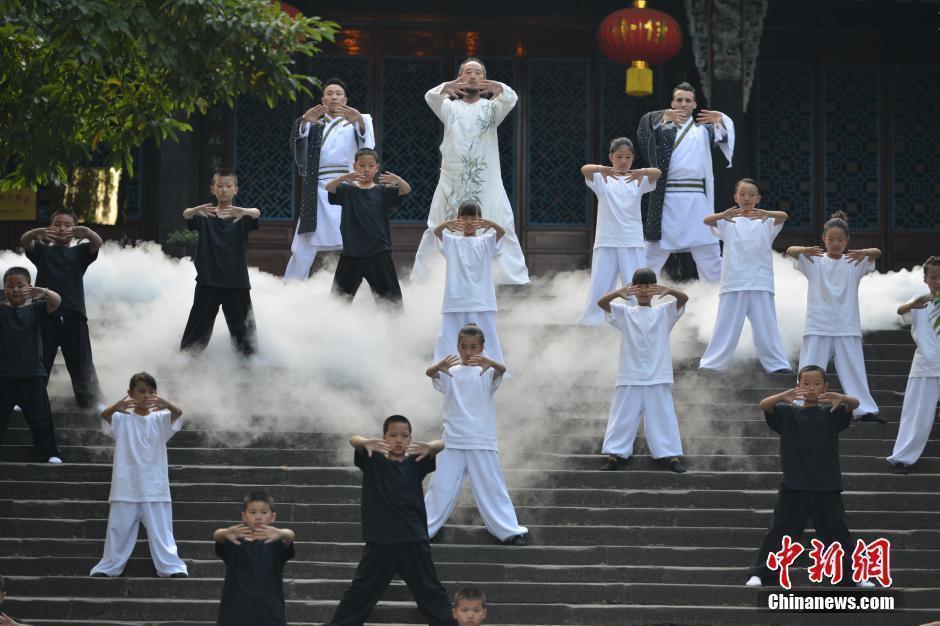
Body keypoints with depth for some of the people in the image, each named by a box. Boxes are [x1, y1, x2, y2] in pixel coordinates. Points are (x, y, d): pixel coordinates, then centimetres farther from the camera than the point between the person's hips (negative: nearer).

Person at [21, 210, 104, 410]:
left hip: (74, 316, 0)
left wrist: (87, 232, -34)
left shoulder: (79, 253, 12)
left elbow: (97, 243, -8)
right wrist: (38, 232, -34)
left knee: (82, 364, 2)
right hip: (46, 316, 0)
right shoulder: (42, 251, 12)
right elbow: (24, 240, -8)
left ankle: (93, 401, 4)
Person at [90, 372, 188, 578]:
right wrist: (118, 406, -43)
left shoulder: (159, 420, 4)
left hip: (155, 489, 0)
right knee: (119, 530, 7)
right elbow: (105, 415, -18)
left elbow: (177, 412, -16)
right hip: (125, 489, 0)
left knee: (161, 530, -2)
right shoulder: (122, 420, 3)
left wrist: (165, 404, -41)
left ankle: (173, 568, -3)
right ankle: (107, 568, 16)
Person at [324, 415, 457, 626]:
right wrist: (366, 443, -40)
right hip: (380, 540, -1)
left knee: (431, 591, 5)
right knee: (362, 590, 6)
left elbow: (440, 445, -12)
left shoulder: (415, 463, 7)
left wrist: (428, 447, -37)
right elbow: (353, 440, -15)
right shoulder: (373, 460, 4)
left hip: (413, 539, 1)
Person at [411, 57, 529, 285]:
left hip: (486, 184, -1)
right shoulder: (450, 108, 7)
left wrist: (499, 88, -41)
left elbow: (510, 99, -17)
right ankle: (423, 280, 11)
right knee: (438, 232, 5)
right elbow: (430, 97, -15)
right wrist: (445, 88, -39)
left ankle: (515, 279, 0)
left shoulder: (491, 108, 6)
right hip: (452, 183, 1)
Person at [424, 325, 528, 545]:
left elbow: (501, 370, -23)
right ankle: (421, 528, 12)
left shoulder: (486, 371, 0)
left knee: (491, 486, 1)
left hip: (482, 442, -1)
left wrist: (490, 363, -48)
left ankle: (510, 531, 4)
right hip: (453, 442, 1)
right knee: (441, 486, 4)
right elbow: (430, 373, -18)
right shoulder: (450, 372, 4)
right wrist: (438, 368, -44)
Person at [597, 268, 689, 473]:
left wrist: (669, 291, -32)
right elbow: (601, 303, -9)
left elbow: (684, 298, -9)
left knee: (663, 416, 1)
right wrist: (618, 293, -30)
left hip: (658, 378, 0)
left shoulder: (664, 312, 6)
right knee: (623, 417, 1)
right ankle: (615, 456, 4)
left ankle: (672, 456, 4)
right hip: (630, 378, 0)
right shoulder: (625, 313, 6)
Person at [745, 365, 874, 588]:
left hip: (826, 487, 0)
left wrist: (841, 398, -40)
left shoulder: (831, 413, 3)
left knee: (837, 532, 5)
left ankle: (855, 575, 12)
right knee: (780, 531, 1)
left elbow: (855, 403, -15)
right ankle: (759, 573, 6)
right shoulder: (788, 413, 3)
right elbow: (764, 405, -14)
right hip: (794, 486, 0)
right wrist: (784, 396, -37)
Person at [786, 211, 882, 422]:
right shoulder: (814, 261, 4)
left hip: (847, 327, 1)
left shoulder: (854, 262, 5)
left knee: (854, 368, 1)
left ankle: (865, 410, 3)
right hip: (818, 326, -1)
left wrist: (864, 252, -36)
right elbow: (790, 250, -12)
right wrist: (805, 250, -35)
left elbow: (876, 252, -12)